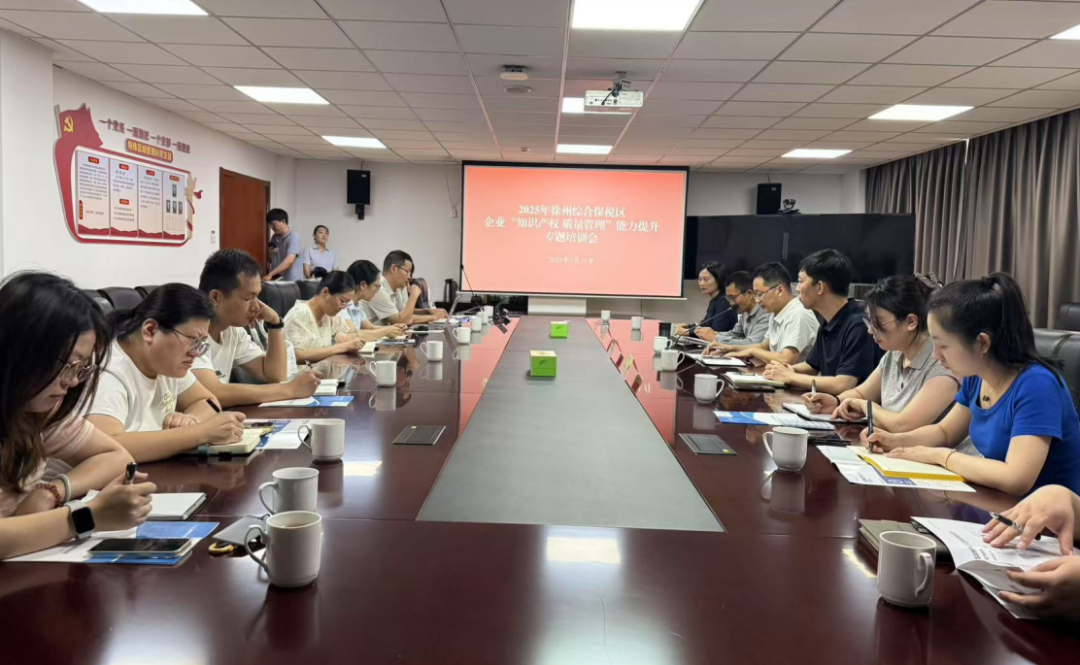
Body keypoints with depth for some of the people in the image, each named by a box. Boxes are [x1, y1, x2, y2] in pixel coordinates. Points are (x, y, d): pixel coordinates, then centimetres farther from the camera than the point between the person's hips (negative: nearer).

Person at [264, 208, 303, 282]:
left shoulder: (293, 238, -13)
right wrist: (271, 254, -1)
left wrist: (270, 274, -33)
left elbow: (289, 261, -27)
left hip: (292, 280, -6)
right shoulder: (274, 238, 10)